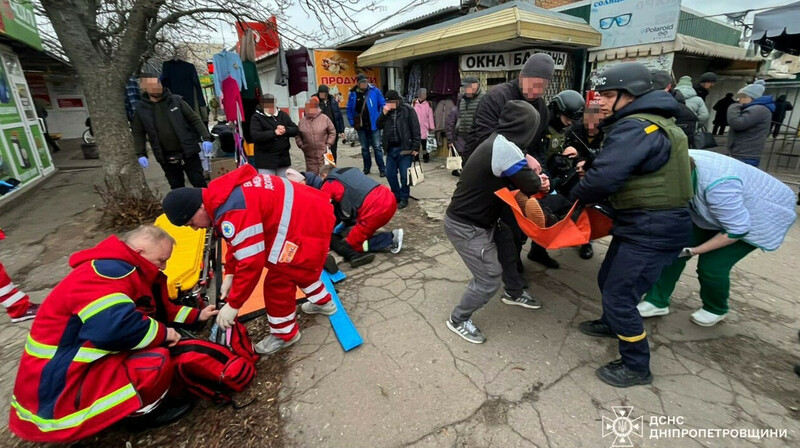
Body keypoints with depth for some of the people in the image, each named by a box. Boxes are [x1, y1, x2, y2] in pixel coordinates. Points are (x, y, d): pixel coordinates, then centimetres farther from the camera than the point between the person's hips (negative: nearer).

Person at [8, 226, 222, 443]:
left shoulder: (124, 272, 7)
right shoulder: (108, 271, -26)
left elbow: (159, 310, 18)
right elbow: (115, 325, -39)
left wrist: (197, 315, 11)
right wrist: (163, 333, -23)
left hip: (82, 367, 10)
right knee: (157, 362, -25)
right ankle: (141, 411, 2)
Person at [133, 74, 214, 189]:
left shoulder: (176, 100, 0)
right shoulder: (141, 109, 4)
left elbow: (195, 120, 0)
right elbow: (138, 133, 10)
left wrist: (206, 138, -13)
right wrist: (141, 154, 0)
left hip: (188, 153, -2)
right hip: (166, 158, 2)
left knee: (200, 184, 3)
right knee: (177, 189, 12)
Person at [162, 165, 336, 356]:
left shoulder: (233, 212, -25)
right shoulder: (223, 194, 8)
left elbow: (251, 262, -23)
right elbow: (240, 243, 19)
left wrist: (233, 305, -12)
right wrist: (229, 274, 18)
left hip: (308, 227, -10)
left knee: (277, 283, 2)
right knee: (299, 268, 30)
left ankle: (284, 334, 23)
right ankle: (323, 302, 50)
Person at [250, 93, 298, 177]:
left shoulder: (283, 115, 11)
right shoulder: (257, 118, -3)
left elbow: (296, 130, 7)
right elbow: (255, 136, -17)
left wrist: (285, 130, -13)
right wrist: (274, 133, -22)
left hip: (283, 157, 5)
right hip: (265, 161, -5)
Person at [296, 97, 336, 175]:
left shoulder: (324, 118, -1)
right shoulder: (302, 121, 6)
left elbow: (332, 132, 2)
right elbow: (297, 135, 14)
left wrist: (328, 144, -3)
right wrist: (301, 145, 3)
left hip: (323, 153, -2)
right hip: (309, 154, 2)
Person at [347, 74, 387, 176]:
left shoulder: (374, 91, -6)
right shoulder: (353, 94, 0)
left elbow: (383, 105, -2)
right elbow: (349, 109, 6)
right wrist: (352, 122, -1)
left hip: (373, 125, -3)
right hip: (361, 126, 3)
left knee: (377, 147, -1)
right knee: (364, 148, 14)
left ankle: (382, 169, 5)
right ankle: (366, 168, 26)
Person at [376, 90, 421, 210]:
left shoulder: (407, 110, -6)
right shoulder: (387, 111, 10)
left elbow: (415, 129, -8)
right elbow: (379, 126, 7)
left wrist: (415, 147, -13)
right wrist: (384, 113, -8)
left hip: (404, 148, -5)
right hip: (390, 148, 6)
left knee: (404, 175, 1)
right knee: (390, 174, 10)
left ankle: (404, 198, 16)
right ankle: (396, 196, 27)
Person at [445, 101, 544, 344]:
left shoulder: (497, 141, 5)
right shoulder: (505, 148, -25)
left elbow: (513, 178, 15)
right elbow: (531, 186, -18)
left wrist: (525, 165, -1)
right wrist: (538, 179, 3)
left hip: (476, 219, 10)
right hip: (466, 227, -10)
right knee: (490, 279, -1)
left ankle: (513, 294, 46)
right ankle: (458, 320, 18)